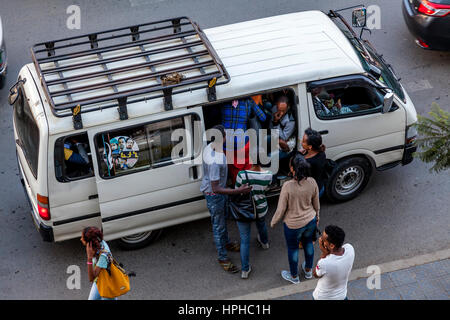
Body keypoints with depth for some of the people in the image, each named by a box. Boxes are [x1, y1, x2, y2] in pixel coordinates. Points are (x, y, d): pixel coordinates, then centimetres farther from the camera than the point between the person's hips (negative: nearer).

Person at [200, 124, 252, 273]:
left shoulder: (211, 146, -10)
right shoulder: (215, 161, -40)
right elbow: (215, 188, -36)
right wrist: (238, 191, -38)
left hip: (220, 191, 9)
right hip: (214, 195, -9)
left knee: (222, 219, 30)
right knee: (218, 226, 9)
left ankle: (226, 243, 54)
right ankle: (223, 258, 27)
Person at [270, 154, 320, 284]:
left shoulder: (288, 186, -32)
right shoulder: (312, 182, -18)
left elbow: (281, 209, -20)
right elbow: (316, 204, -2)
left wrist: (273, 222, -1)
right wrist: (317, 217, 18)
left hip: (293, 225, -4)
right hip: (311, 221, 4)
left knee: (292, 248, 21)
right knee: (308, 243, 29)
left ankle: (294, 276, 42)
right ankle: (308, 270, 51)